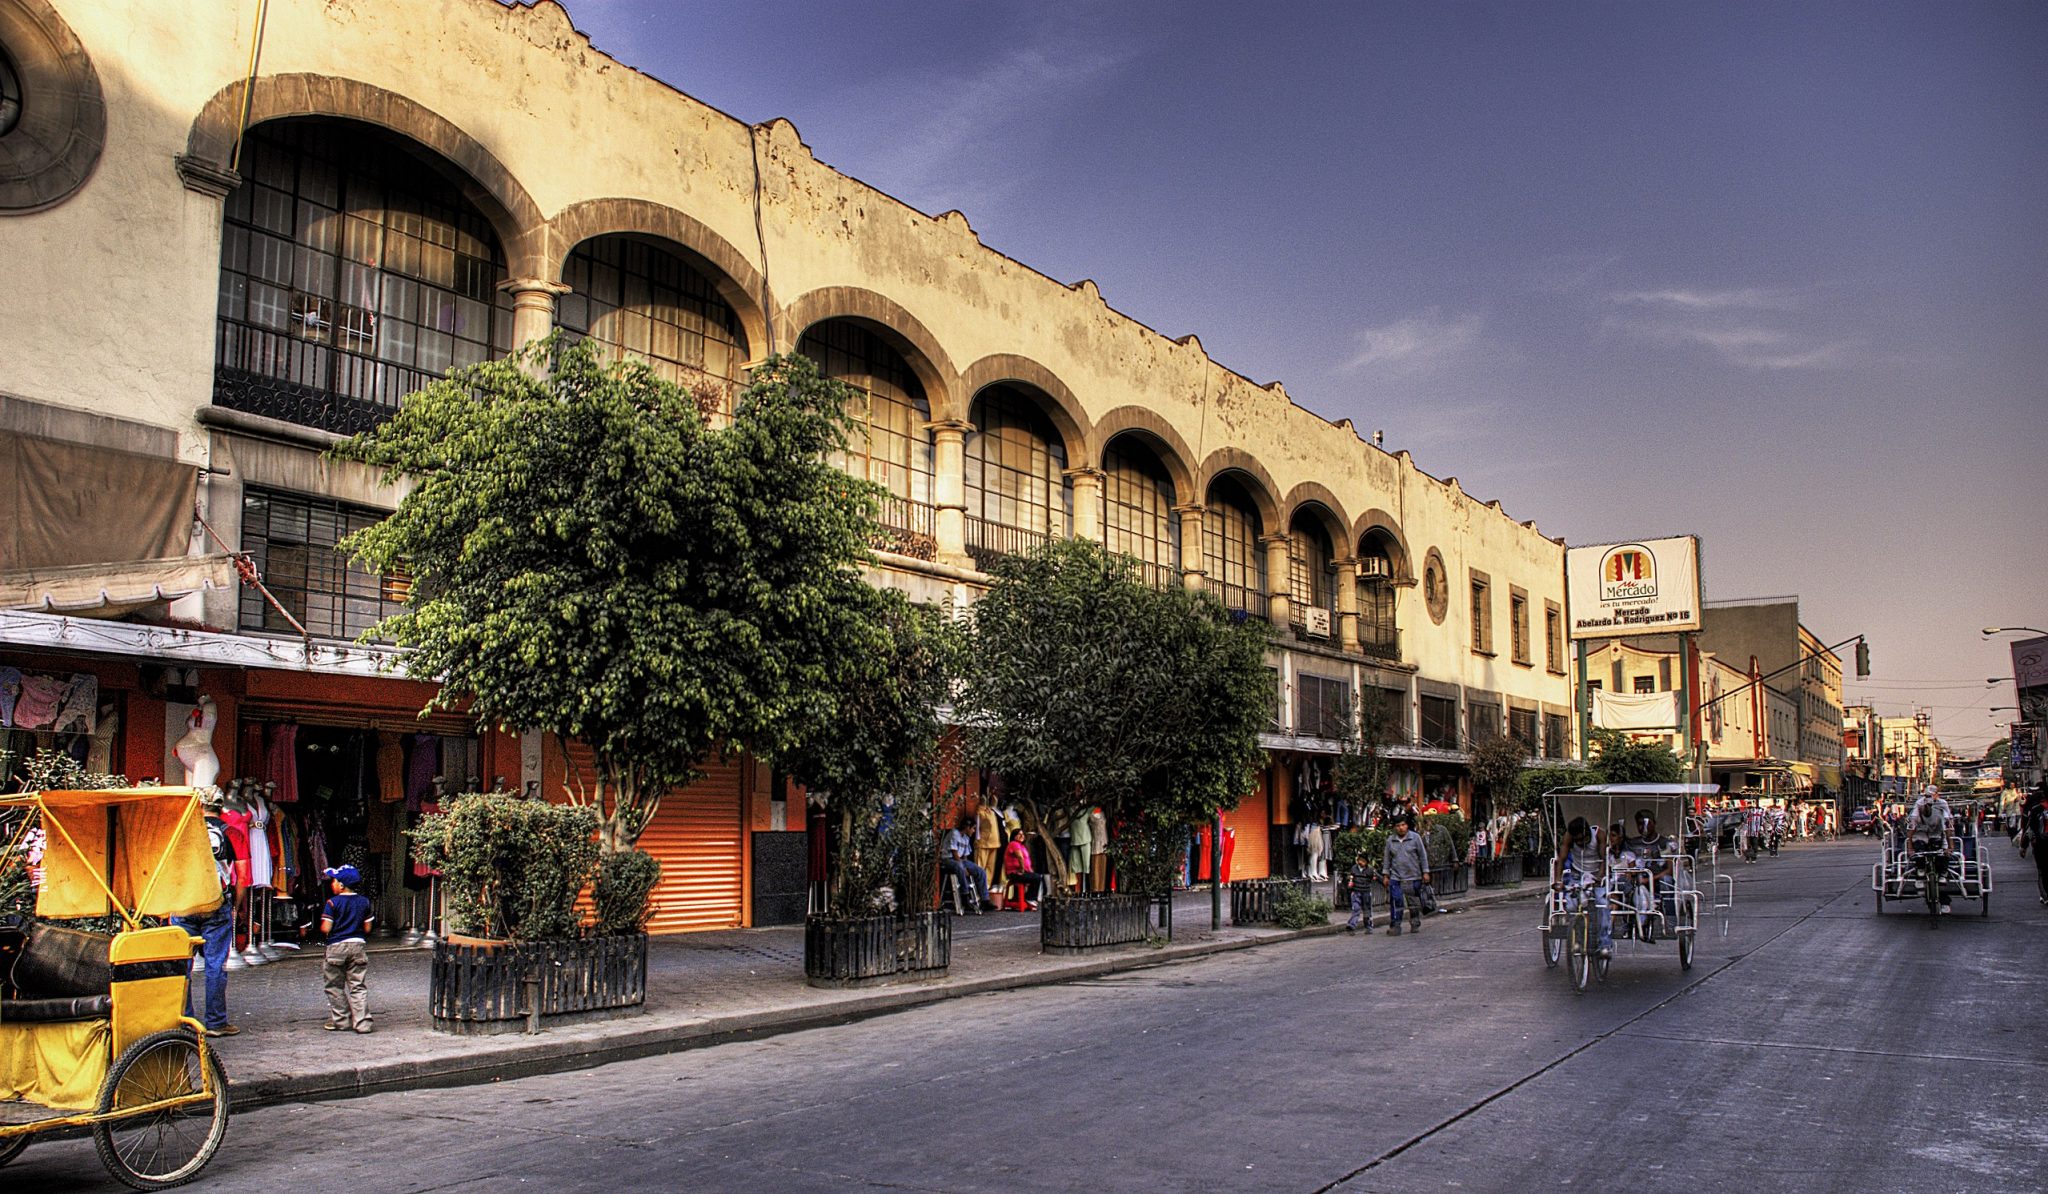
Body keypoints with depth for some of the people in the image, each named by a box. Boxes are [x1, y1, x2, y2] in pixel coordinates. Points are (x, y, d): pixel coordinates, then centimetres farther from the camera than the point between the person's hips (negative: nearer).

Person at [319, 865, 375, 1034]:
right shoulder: (364, 902, 4)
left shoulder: (332, 903, -9)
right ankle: (362, 1023, -3)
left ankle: (340, 1021, 13)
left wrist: (322, 927, 9)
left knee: (335, 986, 11)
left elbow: (326, 928, -13)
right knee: (358, 987, 4)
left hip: (336, 947, -3)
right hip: (358, 945, 3)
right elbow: (367, 928, 4)